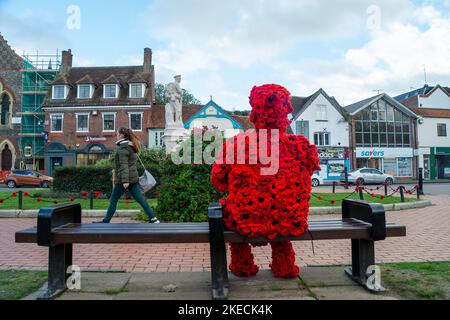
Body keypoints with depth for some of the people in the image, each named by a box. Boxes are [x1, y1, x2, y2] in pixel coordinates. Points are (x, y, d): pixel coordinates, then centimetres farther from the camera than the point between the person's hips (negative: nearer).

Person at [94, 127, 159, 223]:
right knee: (140, 198, 5)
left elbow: (123, 165, -19)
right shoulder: (131, 146, 16)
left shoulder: (122, 148, -10)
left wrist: (125, 180, -24)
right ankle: (153, 219, 1)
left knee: (113, 200, 5)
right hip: (133, 178, 8)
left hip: (123, 179, -8)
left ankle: (106, 221, 15)